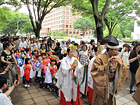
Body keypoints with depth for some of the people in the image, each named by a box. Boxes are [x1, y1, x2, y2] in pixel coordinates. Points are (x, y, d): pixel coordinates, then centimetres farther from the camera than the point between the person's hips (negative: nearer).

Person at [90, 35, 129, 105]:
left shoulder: (117, 58, 0)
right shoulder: (100, 58, -17)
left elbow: (126, 69, -1)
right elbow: (94, 71, -22)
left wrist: (120, 63, -20)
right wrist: (106, 65, -27)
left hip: (112, 88, 5)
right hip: (101, 88, -4)